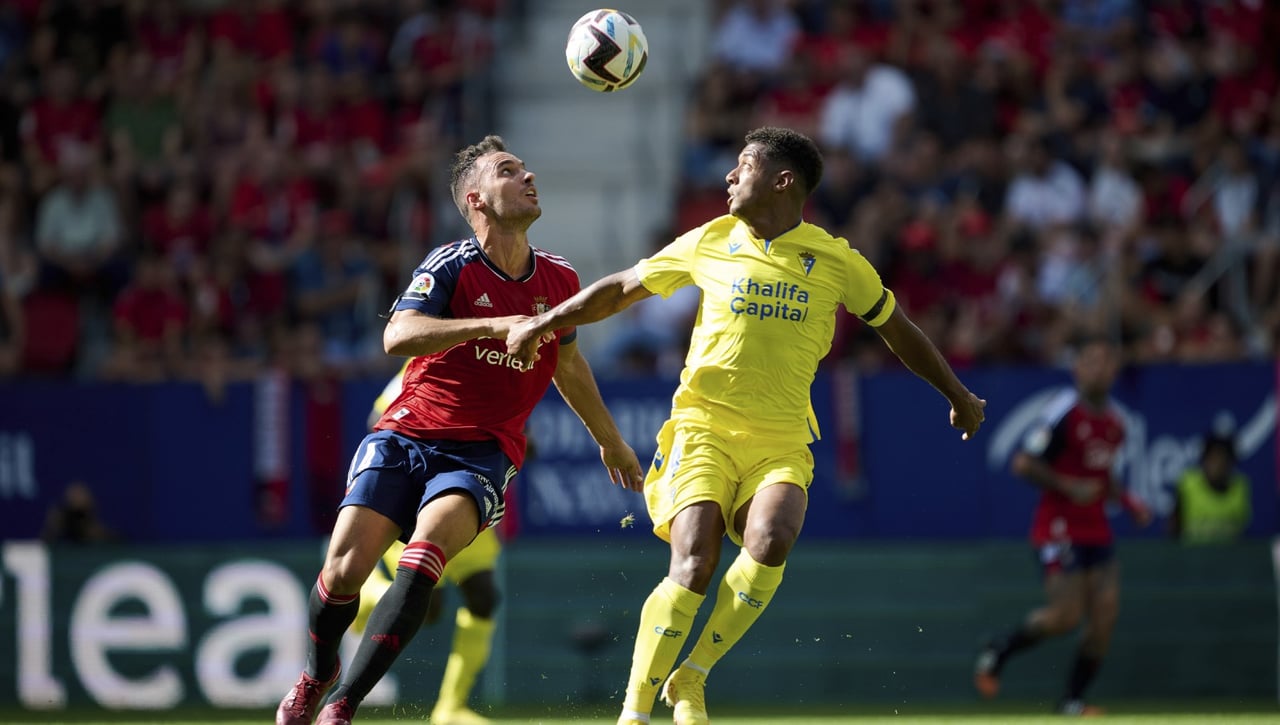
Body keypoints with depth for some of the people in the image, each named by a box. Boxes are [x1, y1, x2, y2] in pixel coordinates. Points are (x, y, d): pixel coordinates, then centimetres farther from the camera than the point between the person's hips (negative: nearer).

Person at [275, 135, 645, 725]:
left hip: (481, 454, 2)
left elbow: (567, 364, 27)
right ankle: (317, 673, 20)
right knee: (344, 569, -16)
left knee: (426, 550, -29)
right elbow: (398, 336, -28)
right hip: (404, 435, -2)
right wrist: (494, 325, -39)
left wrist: (610, 441, 38)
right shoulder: (452, 266, -9)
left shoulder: (558, 279, 7)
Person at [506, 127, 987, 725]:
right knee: (693, 565, -20)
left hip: (781, 440, 0)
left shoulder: (834, 260, 4)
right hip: (704, 424, 0)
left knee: (771, 540, -29)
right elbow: (621, 289, 18)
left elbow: (897, 329, 17)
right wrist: (543, 323, 14)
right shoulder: (708, 243, 6)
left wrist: (958, 395, 25)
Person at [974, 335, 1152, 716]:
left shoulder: (1114, 423, 12)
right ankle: (996, 653, 10)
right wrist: (1070, 488, -19)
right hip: (1058, 526, -7)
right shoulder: (1063, 412, -13)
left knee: (1105, 617, -3)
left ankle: (1072, 702, 7)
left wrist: (1127, 500, 10)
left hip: (1096, 528, 7)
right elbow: (1023, 464, -14)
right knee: (1065, 616, -14)